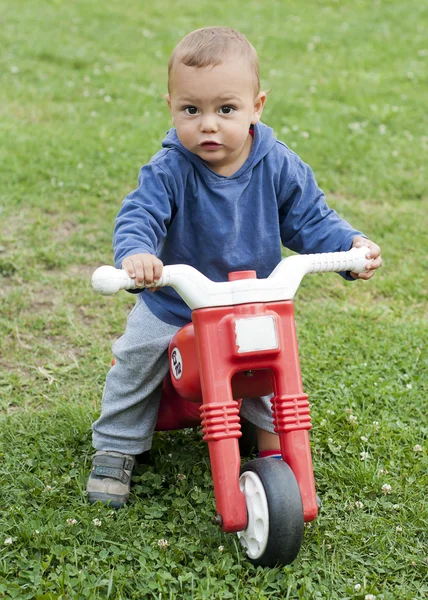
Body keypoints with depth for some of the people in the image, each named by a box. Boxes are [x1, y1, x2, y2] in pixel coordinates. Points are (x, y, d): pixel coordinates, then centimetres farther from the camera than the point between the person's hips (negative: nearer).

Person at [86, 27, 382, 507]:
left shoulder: (279, 167, -14)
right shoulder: (170, 169, -21)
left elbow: (309, 220, -5)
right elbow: (140, 213, -31)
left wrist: (351, 245, -23)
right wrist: (134, 252, -54)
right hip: (173, 303, -1)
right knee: (136, 358, -3)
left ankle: (276, 442, 20)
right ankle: (115, 449, 18)